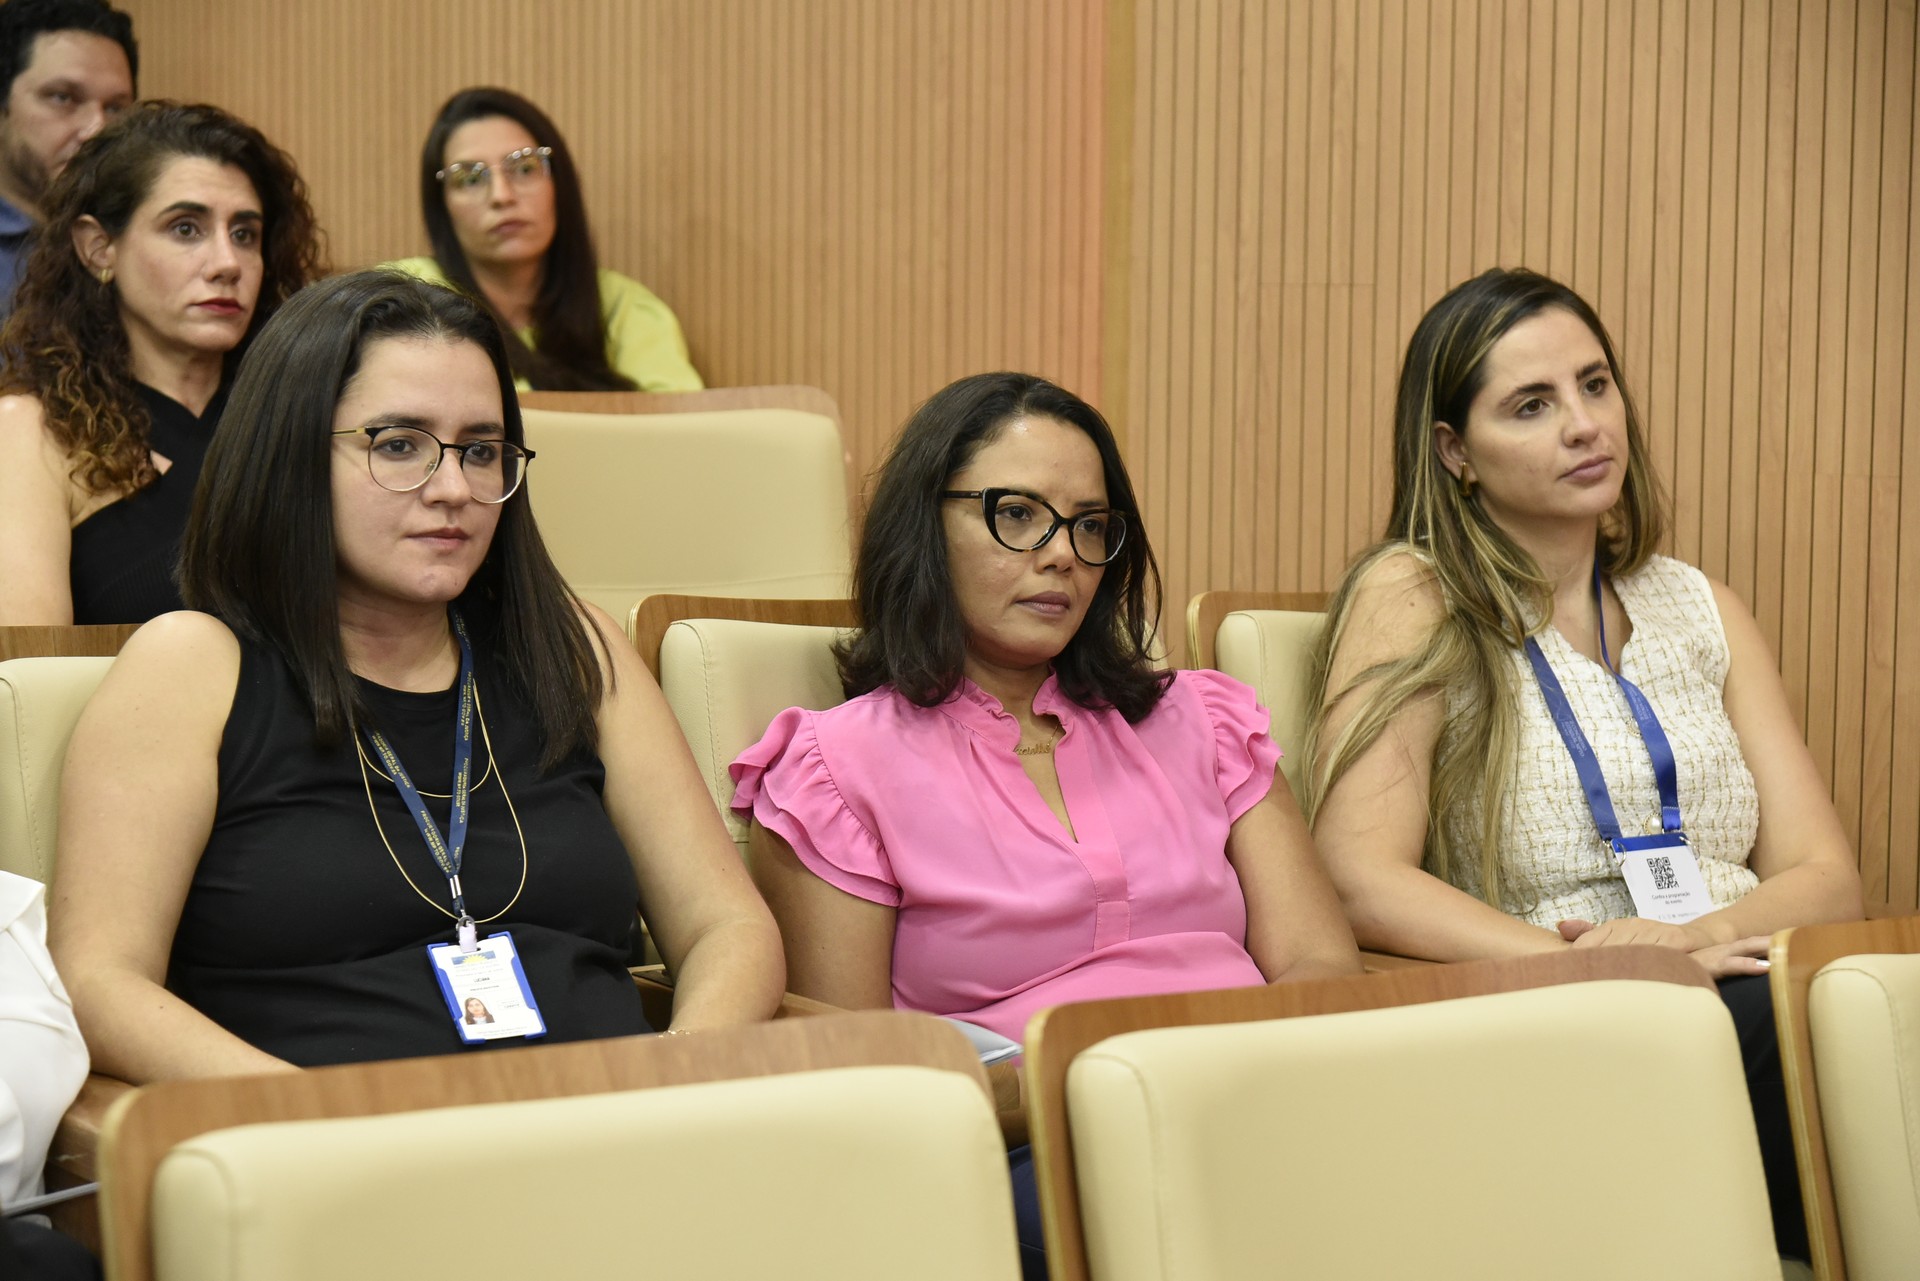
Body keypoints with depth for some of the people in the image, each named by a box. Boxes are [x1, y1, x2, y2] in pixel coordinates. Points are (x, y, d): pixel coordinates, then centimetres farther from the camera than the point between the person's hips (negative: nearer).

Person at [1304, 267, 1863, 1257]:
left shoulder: (1696, 606, 21)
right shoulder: (1413, 599, 5)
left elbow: (1825, 876, 12)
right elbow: (1360, 878, -8)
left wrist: (1696, 939, -10)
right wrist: (1581, 964, -21)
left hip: (1749, 1002, 5)